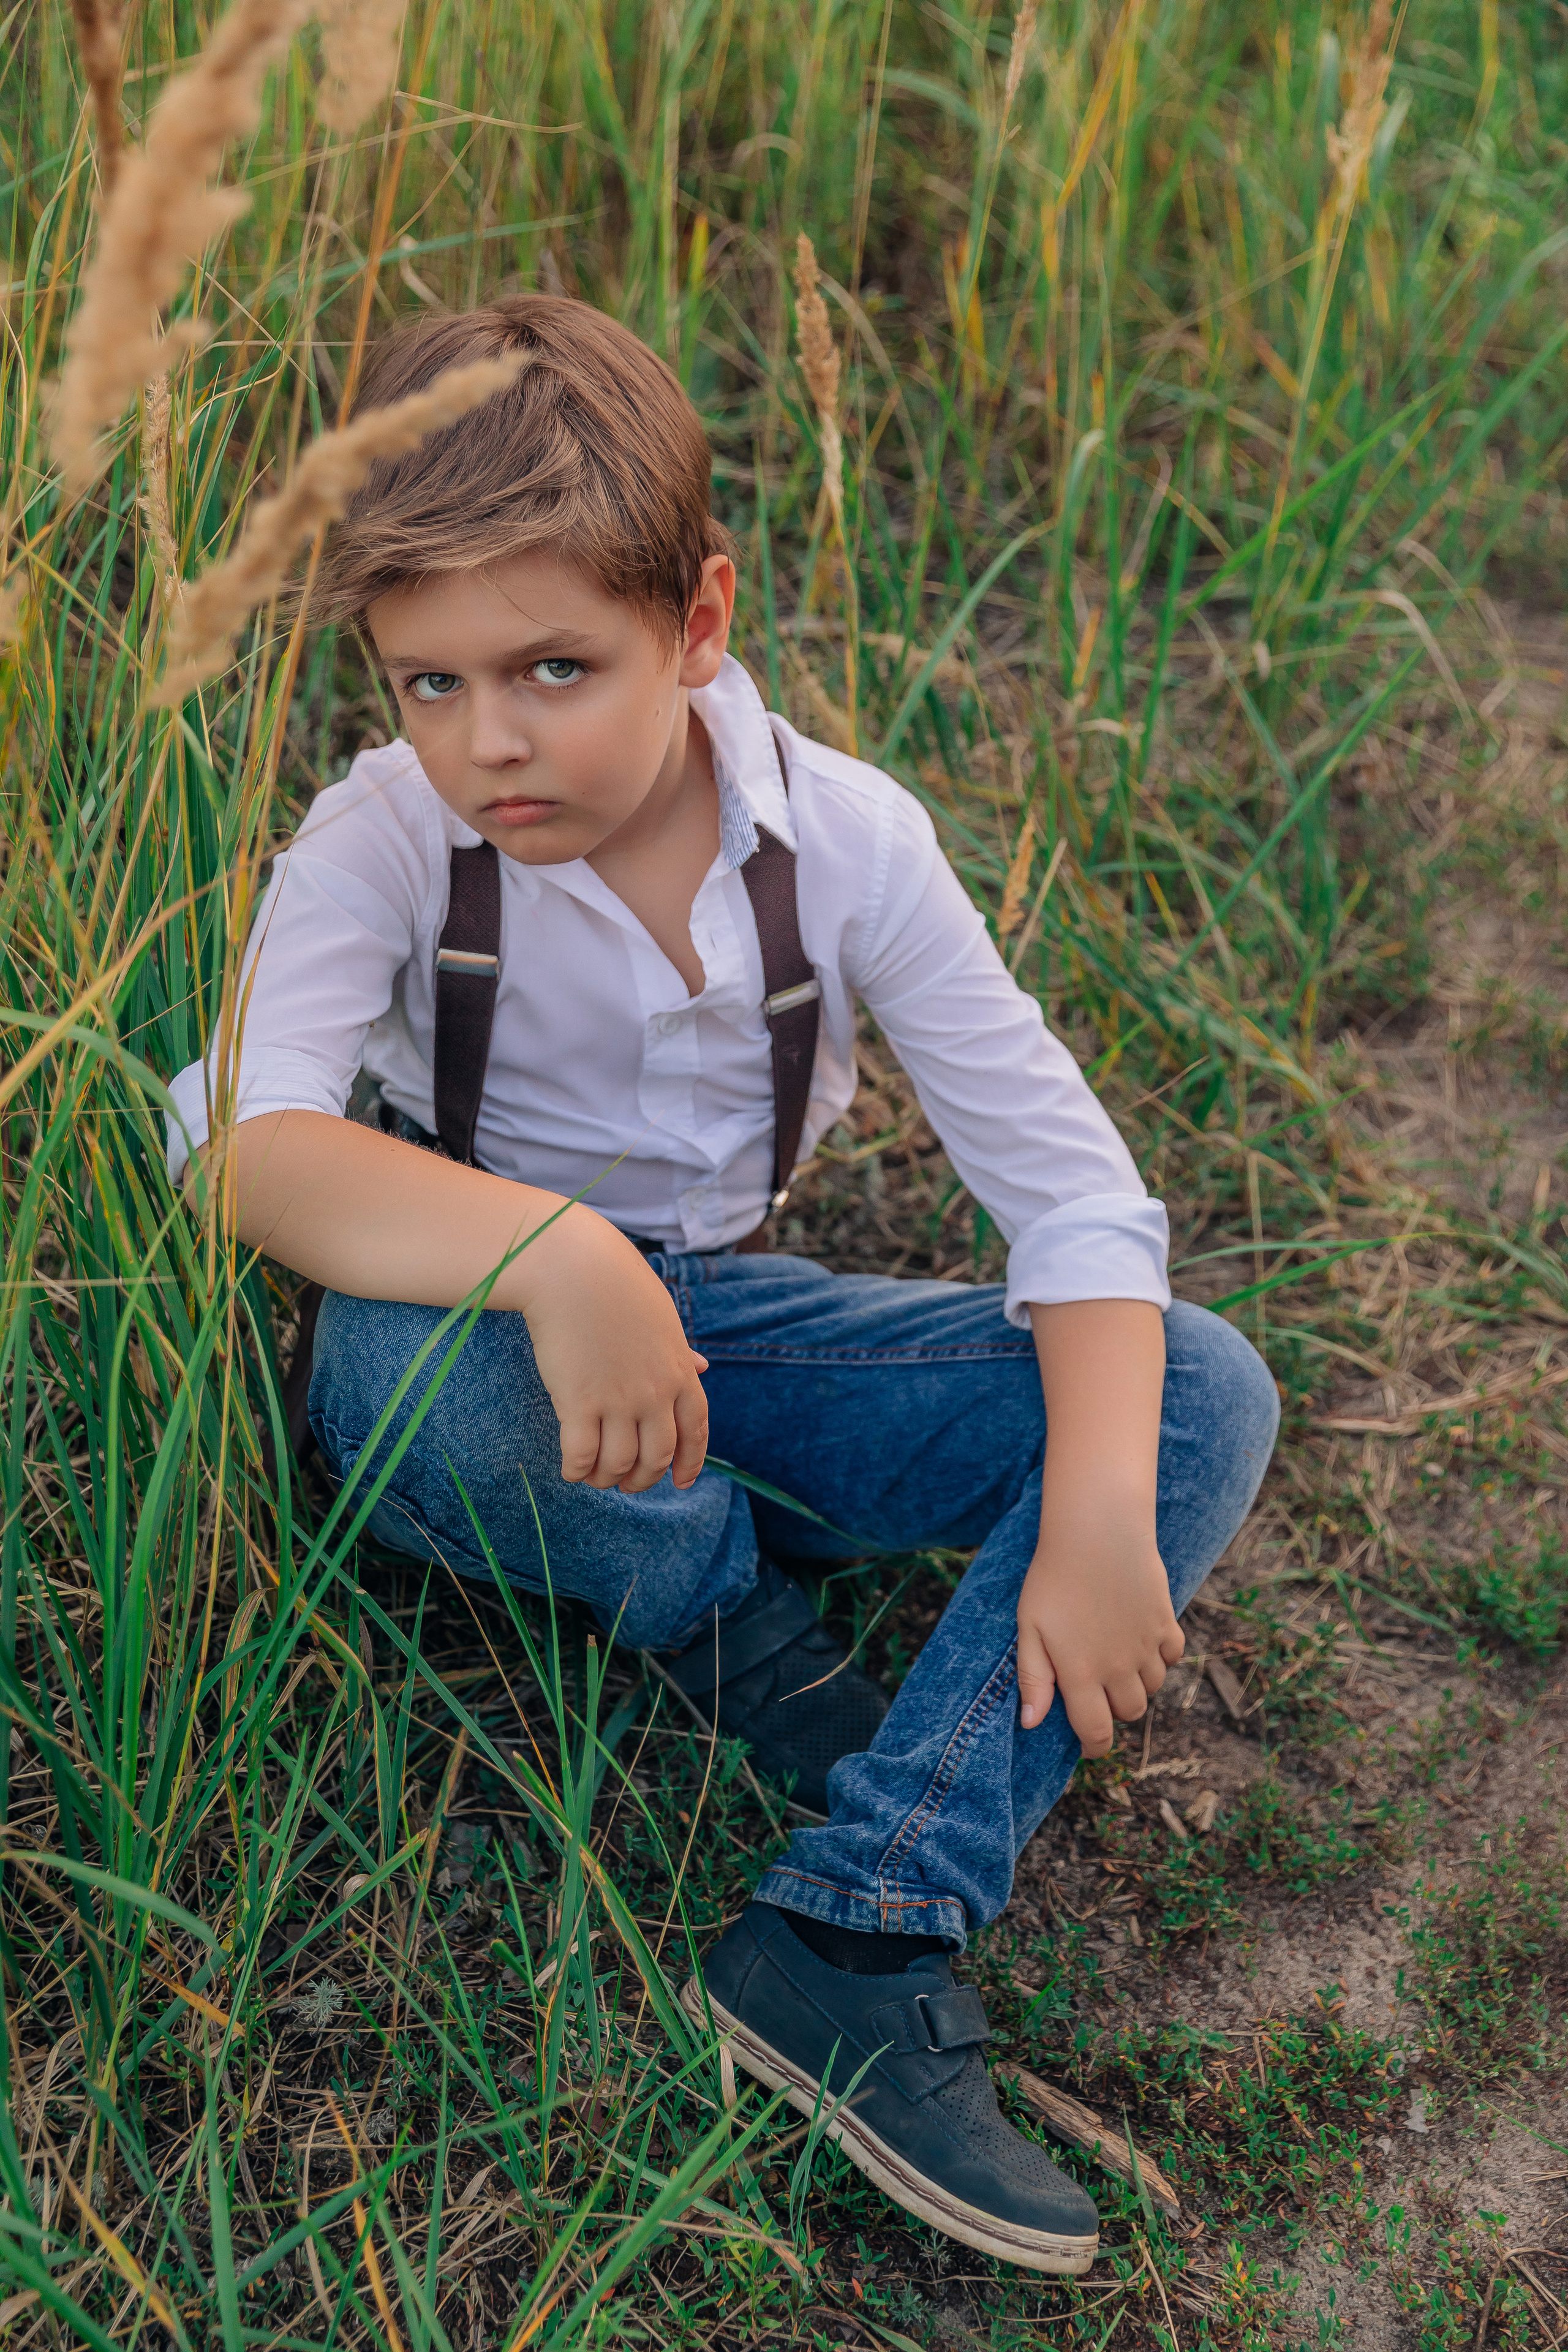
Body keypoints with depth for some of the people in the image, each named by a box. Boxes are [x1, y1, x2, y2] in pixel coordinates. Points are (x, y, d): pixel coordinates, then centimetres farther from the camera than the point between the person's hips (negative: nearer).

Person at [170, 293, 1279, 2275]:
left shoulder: (847, 837, -10)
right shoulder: (383, 839, -15)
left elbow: (1068, 1183, -10)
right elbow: (252, 1142, -32)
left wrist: (1095, 1521, -24)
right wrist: (552, 1255, -49)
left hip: (730, 1329, 3)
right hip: (497, 1339, -2)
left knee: (1205, 1395, -16)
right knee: (412, 1364, -40)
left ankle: (862, 1934, -27)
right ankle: (741, 1629, -9)